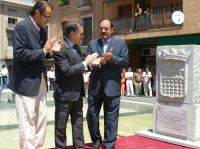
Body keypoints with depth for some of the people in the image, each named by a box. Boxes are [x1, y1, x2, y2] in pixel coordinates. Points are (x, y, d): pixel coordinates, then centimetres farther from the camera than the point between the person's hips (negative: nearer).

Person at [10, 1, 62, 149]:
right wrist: (43, 51, -19)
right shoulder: (22, 27, -14)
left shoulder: (42, 30, 11)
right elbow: (19, 53, -23)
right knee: (28, 120, 0)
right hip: (26, 82, -8)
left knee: (42, 118, 14)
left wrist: (50, 50, -3)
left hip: (41, 81, 8)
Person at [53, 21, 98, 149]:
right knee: (61, 125, 7)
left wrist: (90, 63, 0)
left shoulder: (76, 47, 9)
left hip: (77, 92, 8)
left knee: (78, 123, 15)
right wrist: (86, 62, -20)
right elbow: (67, 70, -25)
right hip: (64, 93, -8)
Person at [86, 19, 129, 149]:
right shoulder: (92, 44, 12)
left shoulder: (121, 43, 5)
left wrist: (111, 58, -18)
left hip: (112, 86, -3)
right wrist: (93, 62, -18)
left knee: (111, 118, 4)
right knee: (92, 115, 9)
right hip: (95, 85, 3)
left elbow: (125, 61, -3)